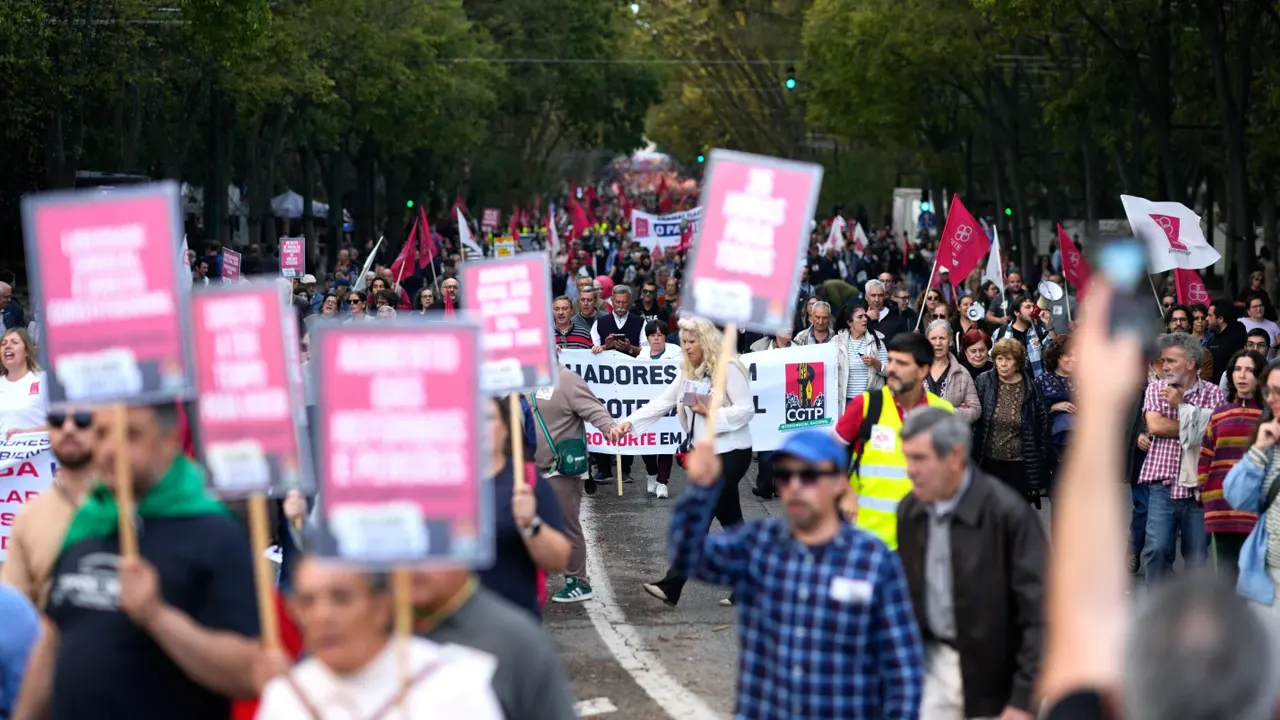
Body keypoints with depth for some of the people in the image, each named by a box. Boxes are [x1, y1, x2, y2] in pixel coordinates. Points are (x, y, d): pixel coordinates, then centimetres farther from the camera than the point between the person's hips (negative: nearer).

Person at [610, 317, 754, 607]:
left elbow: (747, 410, -16)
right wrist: (629, 423, -4)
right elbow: (661, 403, 7)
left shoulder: (729, 368, -13)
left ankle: (671, 586, -10)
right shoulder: (688, 372, 12)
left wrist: (711, 412, -22)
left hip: (730, 453, -9)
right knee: (729, 519, 11)